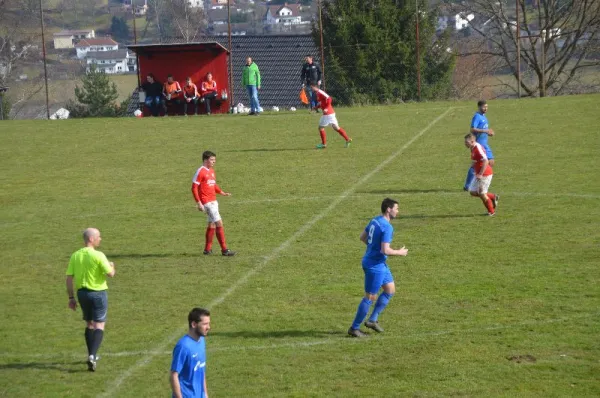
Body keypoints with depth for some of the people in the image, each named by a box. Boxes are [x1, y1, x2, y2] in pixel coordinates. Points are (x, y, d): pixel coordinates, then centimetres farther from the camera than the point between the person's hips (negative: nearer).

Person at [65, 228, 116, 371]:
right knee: (99, 325, -1)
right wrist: (111, 266, 7)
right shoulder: (98, 256, -15)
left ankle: (91, 356, 26)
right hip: (98, 293, -5)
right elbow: (110, 273, -16)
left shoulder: (75, 256, 2)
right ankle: (92, 355, -18)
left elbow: (69, 278, 2)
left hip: (82, 293, 5)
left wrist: (71, 297, 8)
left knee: (89, 324, 20)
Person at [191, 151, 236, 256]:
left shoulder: (212, 171, 13)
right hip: (207, 203, -9)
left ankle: (207, 249, 24)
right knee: (219, 223, -10)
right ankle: (224, 250, -8)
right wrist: (199, 203, -18)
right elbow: (194, 188, -13)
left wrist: (222, 193, 7)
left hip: (213, 201, 9)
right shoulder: (200, 172, -13)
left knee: (212, 224, 14)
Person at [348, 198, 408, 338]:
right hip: (375, 265, -10)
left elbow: (362, 236, 16)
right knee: (370, 297, 0)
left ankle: (372, 320, 22)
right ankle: (354, 328, 9)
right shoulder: (387, 227, -23)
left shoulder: (375, 220, 6)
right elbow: (385, 250, -27)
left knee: (390, 290, 18)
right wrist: (400, 252, -11)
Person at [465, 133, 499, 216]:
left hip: (485, 174, -10)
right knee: (472, 192, 10)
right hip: (478, 174, 10)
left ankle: (491, 212, 16)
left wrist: (480, 174, -29)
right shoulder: (473, 149, 8)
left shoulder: (478, 148, -22)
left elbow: (485, 161, -28)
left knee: (482, 194, 0)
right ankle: (493, 197, 21)